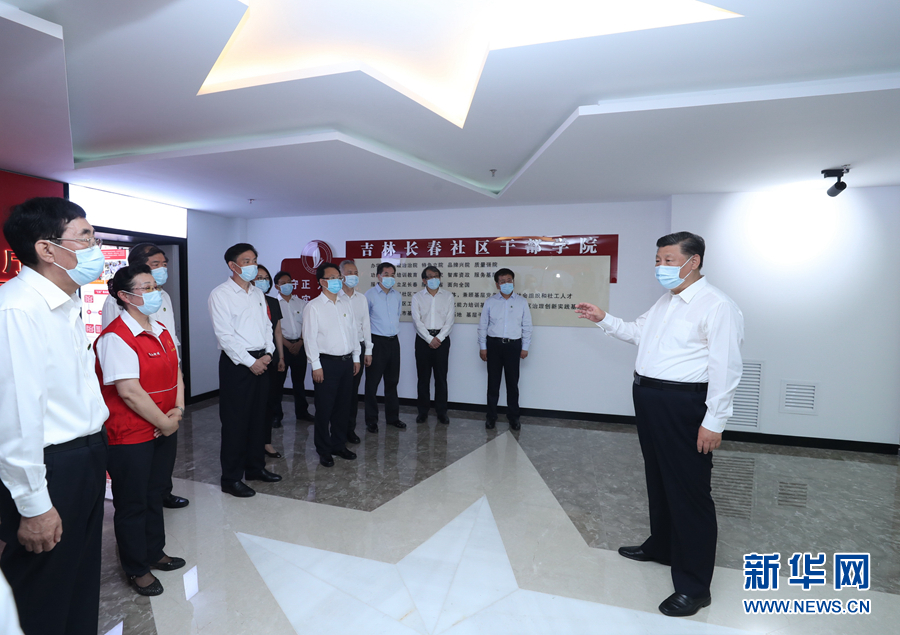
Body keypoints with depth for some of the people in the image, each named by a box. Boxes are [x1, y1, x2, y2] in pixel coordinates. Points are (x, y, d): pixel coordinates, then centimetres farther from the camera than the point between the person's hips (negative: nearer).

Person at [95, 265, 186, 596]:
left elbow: (175, 373, 10)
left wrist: (178, 409, -6)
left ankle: (154, 552, 41)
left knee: (155, 494, 22)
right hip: (130, 436, -8)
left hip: (163, 430, 8)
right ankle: (137, 569, 30)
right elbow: (130, 392, -23)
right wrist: (164, 423, -15)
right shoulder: (115, 337, -20)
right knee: (133, 504, 10)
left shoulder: (161, 331, 7)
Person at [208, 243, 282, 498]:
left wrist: (268, 354, -1)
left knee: (258, 416, 14)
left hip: (261, 361, 7)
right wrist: (250, 362, -14)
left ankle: (255, 467, 28)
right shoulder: (220, 294, -8)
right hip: (236, 363, -7)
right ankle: (231, 478, 12)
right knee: (235, 420, 0)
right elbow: (224, 335, -14)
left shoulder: (258, 293, 14)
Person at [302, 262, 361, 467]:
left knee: (342, 406, 14)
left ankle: (339, 445, 28)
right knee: (324, 408, 3)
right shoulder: (313, 307, -7)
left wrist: (356, 357, 13)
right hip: (326, 363, -6)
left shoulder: (346, 303, 11)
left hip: (346, 361, 6)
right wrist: (316, 366, -13)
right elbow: (309, 338, -10)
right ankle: (324, 450, 18)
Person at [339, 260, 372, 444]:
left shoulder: (362, 299, 12)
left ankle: (350, 428, 19)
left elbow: (366, 324, 13)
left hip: (358, 348, 5)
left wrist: (368, 351, 10)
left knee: (354, 389, 9)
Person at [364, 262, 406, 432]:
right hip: (377, 342, -5)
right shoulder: (370, 295, -6)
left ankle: (392, 417, 24)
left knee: (392, 381, 13)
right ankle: (371, 420, 11)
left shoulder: (397, 296, 10)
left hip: (393, 341, 5)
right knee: (372, 382, 1)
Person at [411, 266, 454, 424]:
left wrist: (439, 338, -12)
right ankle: (423, 411, 15)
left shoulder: (448, 296, 6)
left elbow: (450, 320, -1)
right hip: (423, 339, 0)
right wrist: (430, 339, -13)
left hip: (442, 338, 0)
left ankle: (441, 411, 13)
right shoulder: (417, 297, 5)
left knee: (441, 376, 3)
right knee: (423, 376, 5)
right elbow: (417, 320, -4)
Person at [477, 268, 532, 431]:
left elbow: (527, 326, 4)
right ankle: (491, 416, 20)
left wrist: (525, 347, 2)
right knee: (493, 382, 7)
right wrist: (482, 347, 1)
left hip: (513, 345, 0)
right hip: (494, 344, 0)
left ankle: (513, 417, 22)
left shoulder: (522, 302, 2)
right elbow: (483, 326, 4)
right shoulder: (490, 302, 1)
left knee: (512, 382, 8)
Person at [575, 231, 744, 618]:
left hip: (683, 406, -9)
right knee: (658, 480, 23)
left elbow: (725, 369, -18)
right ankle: (661, 546, 45)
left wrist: (714, 422, -20)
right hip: (649, 398, 9)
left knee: (688, 491, 1)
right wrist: (603, 320, 14)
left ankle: (694, 586, 16)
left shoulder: (716, 307, -14)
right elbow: (637, 332, 25)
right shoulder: (665, 302, 14)